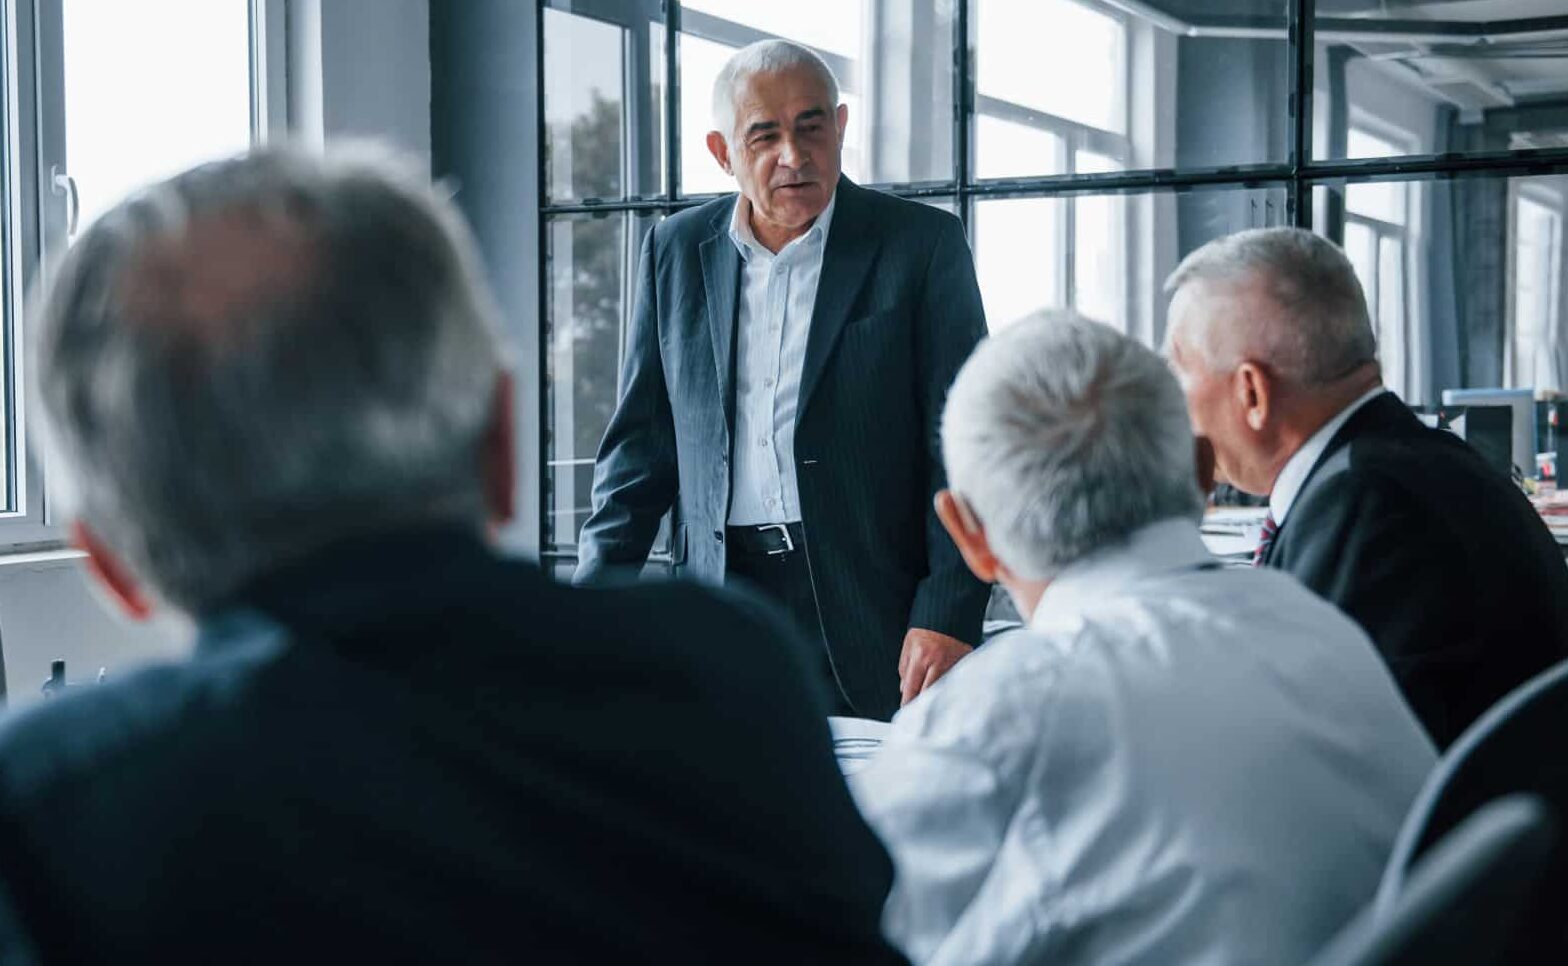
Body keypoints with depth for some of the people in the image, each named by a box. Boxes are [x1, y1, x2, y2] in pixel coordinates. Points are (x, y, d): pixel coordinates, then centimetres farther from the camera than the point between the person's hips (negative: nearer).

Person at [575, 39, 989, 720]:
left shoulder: (922, 245, 0)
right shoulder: (676, 251, 11)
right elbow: (641, 443, 14)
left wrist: (947, 617, -13)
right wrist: (597, 599, 3)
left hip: (869, 611, -3)